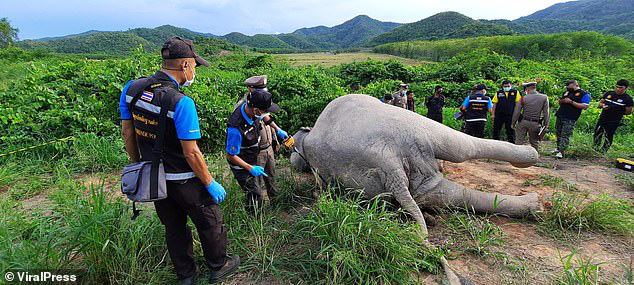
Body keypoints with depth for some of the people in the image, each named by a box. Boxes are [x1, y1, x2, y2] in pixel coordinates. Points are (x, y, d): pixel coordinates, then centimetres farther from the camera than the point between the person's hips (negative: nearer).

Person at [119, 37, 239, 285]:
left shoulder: (131, 88, -5)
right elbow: (191, 153, -25)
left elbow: (127, 132, 3)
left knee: (173, 227, 22)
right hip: (183, 180, -7)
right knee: (209, 222, 17)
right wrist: (211, 184, -13)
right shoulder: (181, 103, -28)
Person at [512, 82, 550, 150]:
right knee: (534, 142, 14)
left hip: (523, 122, -1)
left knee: (519, 141, 4)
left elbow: (516, 112, -4)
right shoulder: (544, 98, -1)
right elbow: (546, 113, 0)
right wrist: (546, 125, 6)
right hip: (535, 124, 2)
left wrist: (513, 123, 7)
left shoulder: (523, 98, -6)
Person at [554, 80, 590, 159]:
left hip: (570, 120, -7)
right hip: (560, 117, 7)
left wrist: (571, 102, -17)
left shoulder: (584, 94, -3)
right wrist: (561, 101, 3)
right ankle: (558, 148, 20)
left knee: (565, 135, -10)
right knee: (558, 134, 10)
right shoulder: (566, 92, 17)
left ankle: (561, 152, -11)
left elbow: (585, 106, -13)